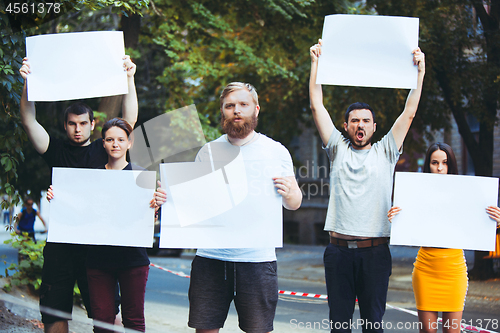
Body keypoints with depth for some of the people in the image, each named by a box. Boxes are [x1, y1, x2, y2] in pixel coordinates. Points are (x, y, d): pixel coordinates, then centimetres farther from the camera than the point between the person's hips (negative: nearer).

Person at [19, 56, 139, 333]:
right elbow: (29, 122, -2)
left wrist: (129, 79, -11)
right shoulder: (56, 151, 9)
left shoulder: (103, 151, 8)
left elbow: (129, 120, -2)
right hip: (60, 244, 1)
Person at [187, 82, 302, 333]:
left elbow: (295, 203, 7)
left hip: (257, 258, -1)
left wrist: (288, 193, -16)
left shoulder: (276, 151, 6)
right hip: (210, 258, 2)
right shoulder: (207, 152, 11)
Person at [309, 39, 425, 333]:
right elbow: (317, 106, 9)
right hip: (339, 250, 1)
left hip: (375, 252, 0)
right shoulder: (338, 149, 12)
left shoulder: (385, 152, 11)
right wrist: (316, 63, 7)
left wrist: (420, 71, 4)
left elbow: (409, 113, 7)